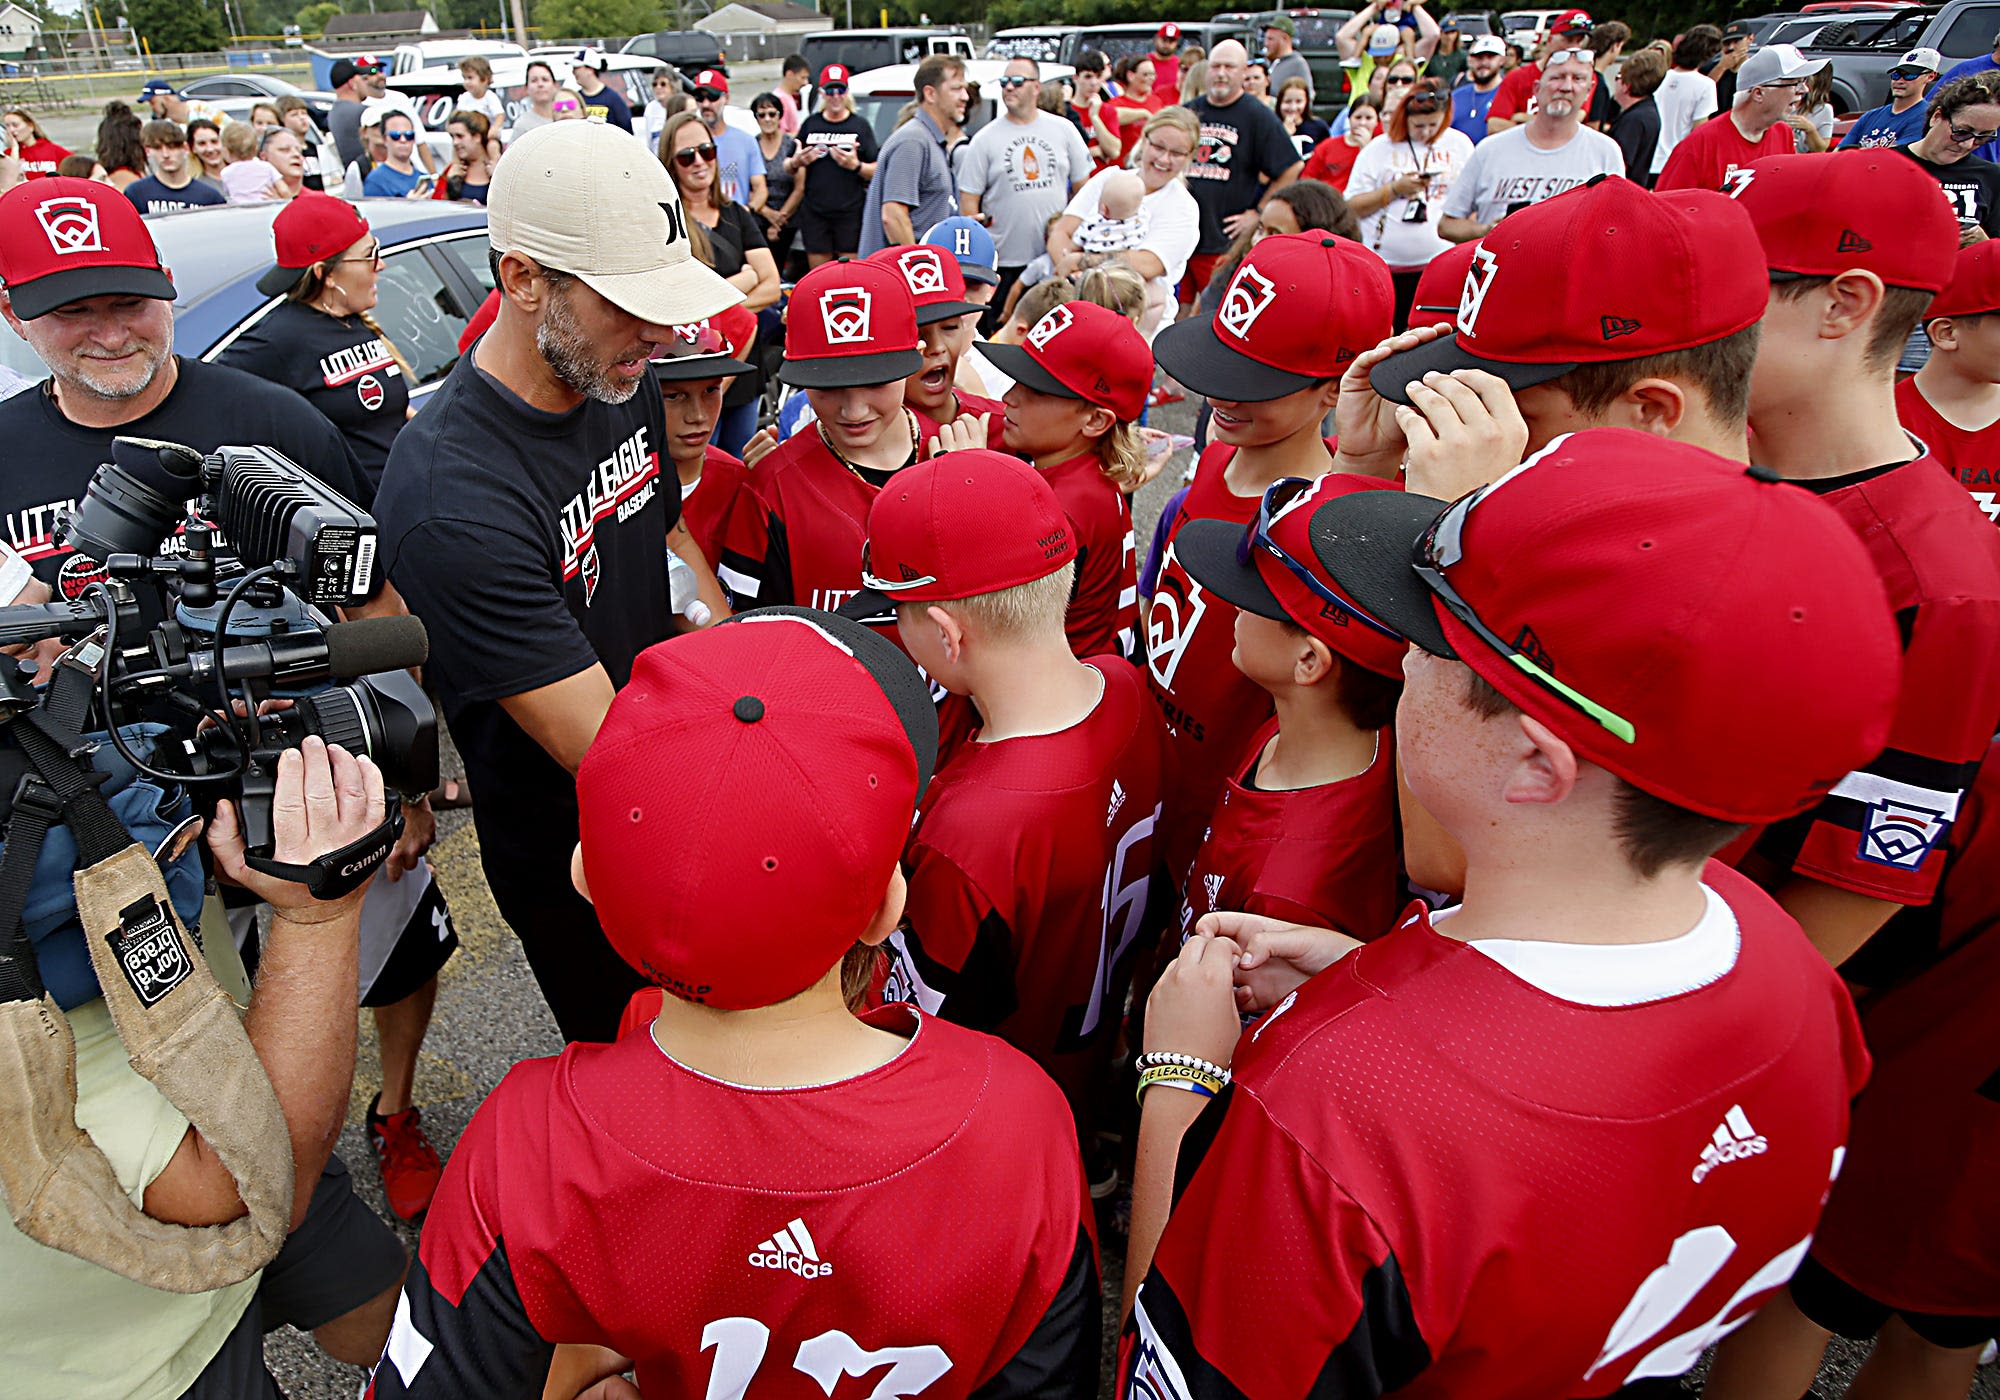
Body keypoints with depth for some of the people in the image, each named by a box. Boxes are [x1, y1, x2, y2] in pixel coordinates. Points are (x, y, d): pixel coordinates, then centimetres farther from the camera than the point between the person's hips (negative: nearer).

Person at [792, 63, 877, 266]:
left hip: (851, 212, -2)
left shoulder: (860, 126, 7)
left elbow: (877, 171, 2)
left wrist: (856, 165, -17)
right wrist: (796, 163, -7)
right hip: (814, 212, 3)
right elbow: (790, 168, 16)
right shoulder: (810, 124, 12)